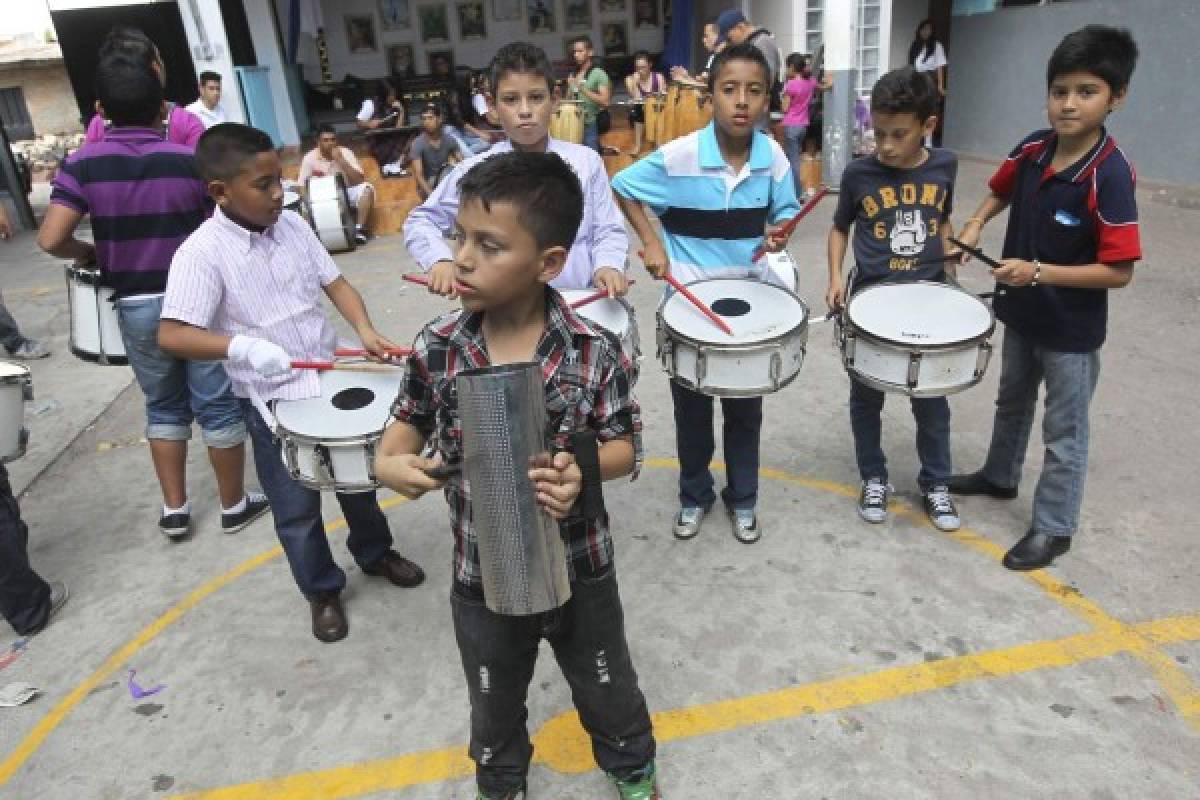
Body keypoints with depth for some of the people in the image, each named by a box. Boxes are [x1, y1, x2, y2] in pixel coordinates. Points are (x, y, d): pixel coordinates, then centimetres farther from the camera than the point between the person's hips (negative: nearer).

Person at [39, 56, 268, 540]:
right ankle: (233, 505, 20)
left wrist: (86, 254, 9)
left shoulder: (81, 164, -5)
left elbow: (51, 240, -12)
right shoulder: (190, 159, -8)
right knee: (218, 406, 9)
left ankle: (174, 509, 26)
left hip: (136, 306, 2)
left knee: (163, 407, 19)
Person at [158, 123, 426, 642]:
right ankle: (322, 591, 33)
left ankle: (375, 552, 46)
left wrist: (364, 329, -15)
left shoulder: (292, 225, -2)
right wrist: (241, 346, -39)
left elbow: (334, 282, 3)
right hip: (273, 402, -5)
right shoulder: (202, 252, -19)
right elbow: (171, 335, -24)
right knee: (297, 510, 9)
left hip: (332, 381, 5)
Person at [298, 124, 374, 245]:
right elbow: (302, 186, -7)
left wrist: (340, 160, -25)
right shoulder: (309, 158, -9)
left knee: (366, 188, -28)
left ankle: (360, 229, -25)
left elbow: (359, 180, -19)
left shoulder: (345, 152, -10)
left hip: (346, 193, 0)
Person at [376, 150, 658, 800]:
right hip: (483, 576, 2)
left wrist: (583, 471, -30)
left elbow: (625, 444, -10)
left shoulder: (593, 353, -20)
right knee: (494, 702, 28)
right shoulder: (437, 347, -14)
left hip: (580, 569, -1)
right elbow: (412, 418, 4)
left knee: (607, 688, 25)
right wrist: (390, 460, -17)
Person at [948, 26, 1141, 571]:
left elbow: (1119, 272, -25)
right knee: (1012, 402, 26)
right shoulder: (1033, 149, -7)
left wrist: (1039, 272, -30)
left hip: (1072, 332, -7)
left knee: (1064, 433, 9)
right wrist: (975, 224, -3)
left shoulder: (1110, 176, -26)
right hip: (1020, 315, 7)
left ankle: (1053, 528, 25)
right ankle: (999, 475, 50)